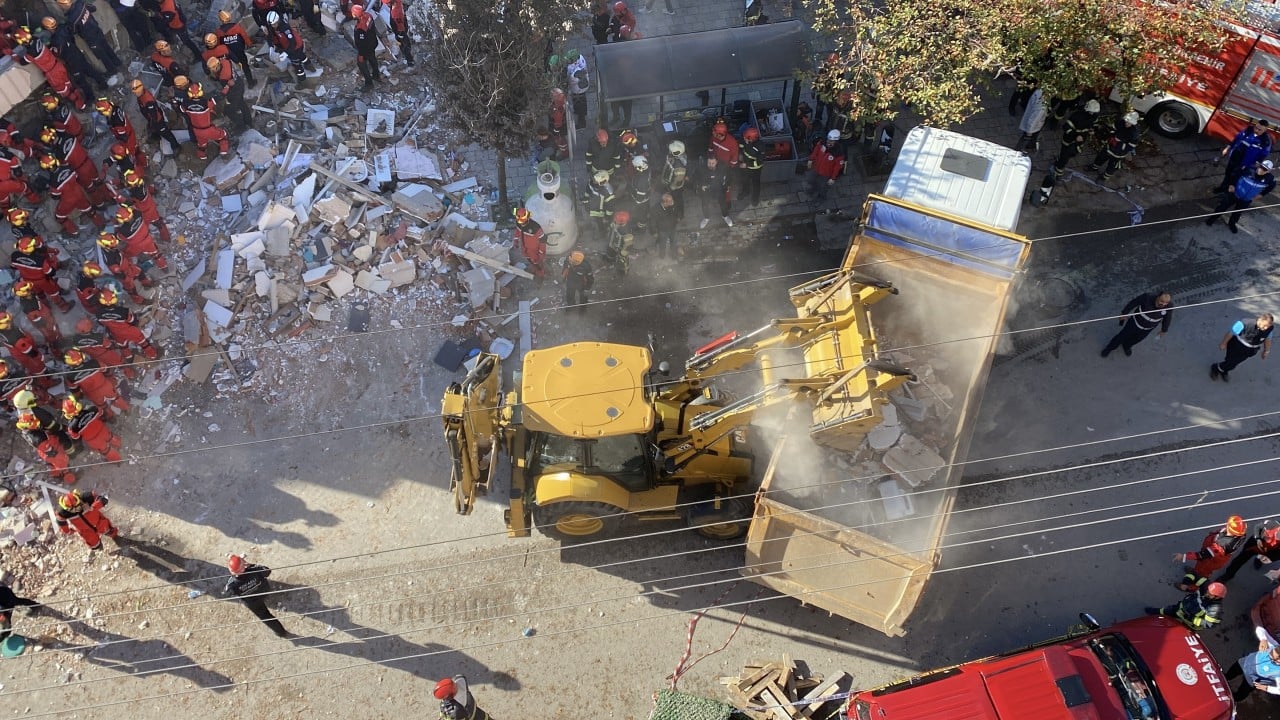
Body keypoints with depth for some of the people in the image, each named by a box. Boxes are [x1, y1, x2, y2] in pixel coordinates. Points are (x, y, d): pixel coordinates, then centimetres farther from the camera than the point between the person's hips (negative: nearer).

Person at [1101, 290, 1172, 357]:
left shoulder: (1169, 306, -29)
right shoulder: (1147, 297, -36)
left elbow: (1167, 318, -8)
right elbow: (1133, 303, -19)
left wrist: (1164, 330, 6)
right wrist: (1124, 313, -7)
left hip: (1148, 328, 2)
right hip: (1136, 322, -2)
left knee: (1137, 339, 27)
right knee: (1123, 335, 17)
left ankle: (1126, 346, 60)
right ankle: (1110, 348, 44)